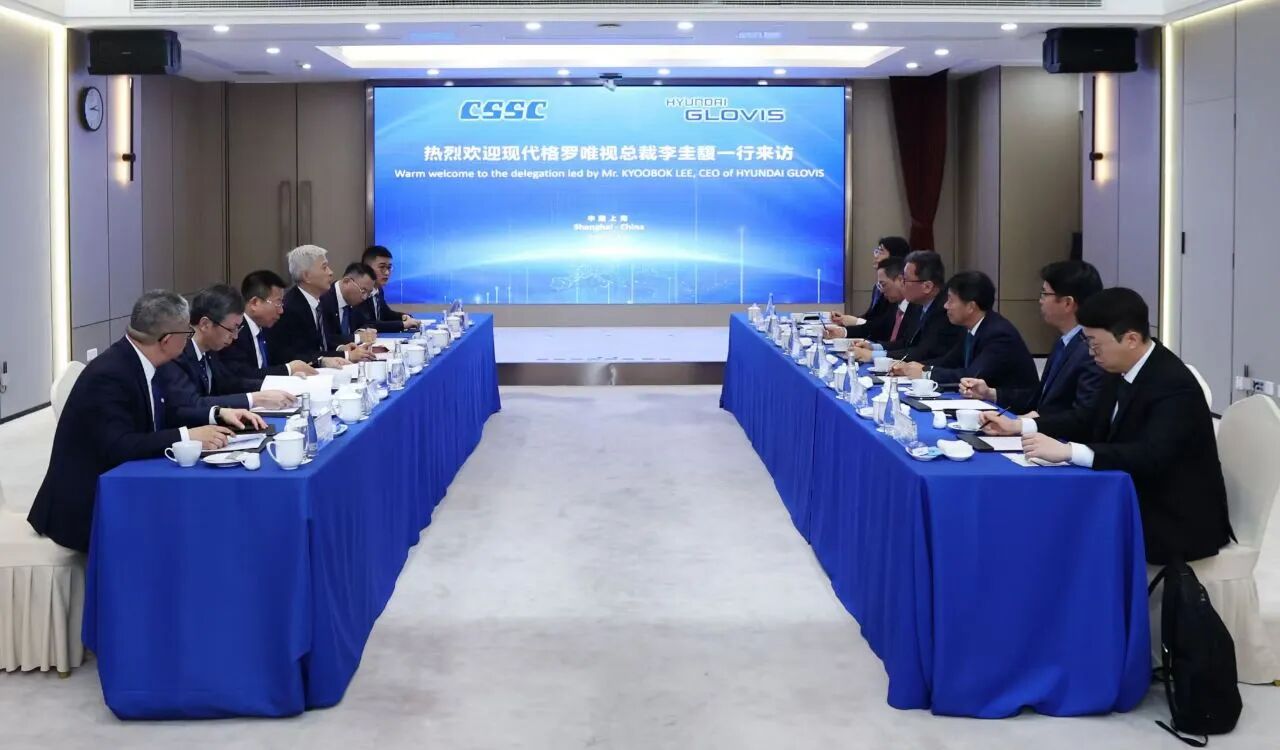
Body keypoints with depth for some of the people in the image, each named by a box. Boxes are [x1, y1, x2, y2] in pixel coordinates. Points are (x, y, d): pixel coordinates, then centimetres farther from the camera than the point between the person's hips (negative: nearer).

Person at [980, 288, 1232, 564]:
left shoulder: (1174, 386, -24)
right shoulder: (1121, 371, 2)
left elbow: (1149, 457, -36)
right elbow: (1091, 420, 16)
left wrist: (1066, 451, -42)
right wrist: (1019, 426, 5)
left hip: (1176, 522, -8)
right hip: (1136, 501, 8)